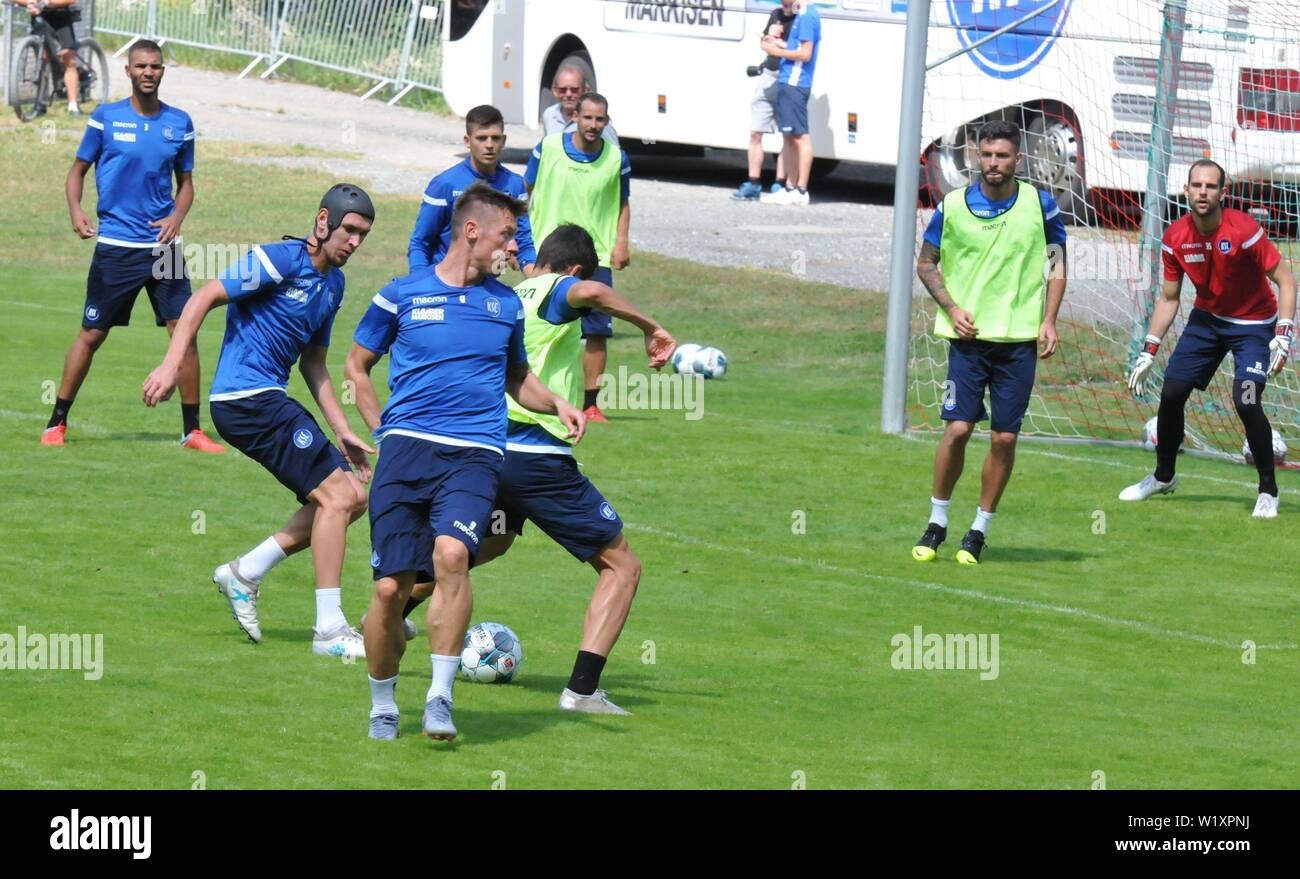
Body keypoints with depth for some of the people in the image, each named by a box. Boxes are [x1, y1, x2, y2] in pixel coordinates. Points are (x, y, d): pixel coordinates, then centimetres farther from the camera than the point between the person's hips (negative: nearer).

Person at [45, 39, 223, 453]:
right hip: (115, 244, -2)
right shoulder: (105, 117, -1)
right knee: (91, 335, 1)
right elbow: (78, 170, 7)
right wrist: (75, 211, -11)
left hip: (163, 244, 2)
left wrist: (178, 215, -5)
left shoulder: (179, 123, 5)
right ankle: (57, 423, 12)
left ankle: (192, 429, 5)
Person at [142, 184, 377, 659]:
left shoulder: (333, 282, 14)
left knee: (352, 497, 7)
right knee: (336, 496, -13)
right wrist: (171, 365, -22)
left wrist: (342, 431, 18)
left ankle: (245, 573, 12)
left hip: (270, 400, 9)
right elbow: (204, 298, -14)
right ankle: (329, 630, -9)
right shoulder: (280, 260, -13)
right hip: (246, 399, -9)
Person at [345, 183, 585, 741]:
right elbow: (357, 366, 18)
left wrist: (556, 404, 11)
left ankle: (441, 698, -21)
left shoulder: (505, 303, 16)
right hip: (406, 448, -1)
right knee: (391, 587, -8)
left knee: (452, 553, -28)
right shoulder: (402, 295, 7)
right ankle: (382, 706, 15)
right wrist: (384, 433, 8)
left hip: (474, 454, 1)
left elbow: (516, 377, 31)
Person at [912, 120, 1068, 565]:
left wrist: (1048, 320, 0)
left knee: (1005, 437, -1)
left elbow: (1057, 263, 11)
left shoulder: (1040, 204, 1)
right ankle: (936, 523, 7)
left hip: (1020, 339, 1)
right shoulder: (953, 206, 0)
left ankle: (979, 530, 12)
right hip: (969, 336, -1)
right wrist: (951, 308, -4)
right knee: (958, 428, -9)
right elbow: (926, 264, 10)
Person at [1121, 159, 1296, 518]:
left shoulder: (1244, 230, -25)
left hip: (1252, 324, -5)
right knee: (1171, 393, 2)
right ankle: (1163, 477, 27)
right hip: (1206, 319, 5)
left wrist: (1283, 336, -30)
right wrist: (1148, 353, -1)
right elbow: (1168, 299, 2)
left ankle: (1268, 491, -4)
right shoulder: (1175, 237, -10)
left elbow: (1285, 280, -20)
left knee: (1246, 402, -21)